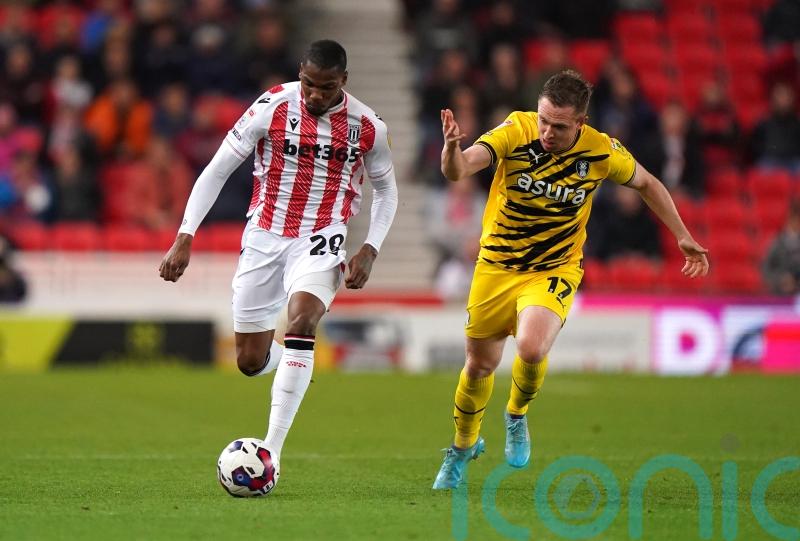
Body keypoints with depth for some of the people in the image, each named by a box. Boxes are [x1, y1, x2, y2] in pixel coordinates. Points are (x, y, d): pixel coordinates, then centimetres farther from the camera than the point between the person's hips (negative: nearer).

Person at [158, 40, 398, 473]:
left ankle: (272, 448, -29)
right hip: (264, 236, 1)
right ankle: (285, 360, 43)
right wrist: (184, 238, -12)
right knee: (250, 363, 3)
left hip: (319, 241, -1)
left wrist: (370, 250, -2)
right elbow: (217, 170, -5)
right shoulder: (273, 107, -10)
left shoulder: (367, 127, -5)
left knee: (302, 320, -30)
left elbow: (385, 191, 12)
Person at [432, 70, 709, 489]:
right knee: (480, 364, 12)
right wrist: (453, 149, -55)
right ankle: (462, 448, 41)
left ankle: (517, 416, 6)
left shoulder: (601, 151, -16)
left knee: (532, 347, -27)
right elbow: (458, 170, -32)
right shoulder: (516, 131, -20)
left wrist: (683, 236, 5)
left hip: (554, 271, -1)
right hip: (496, 266, 1)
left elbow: (646, 183, 5)